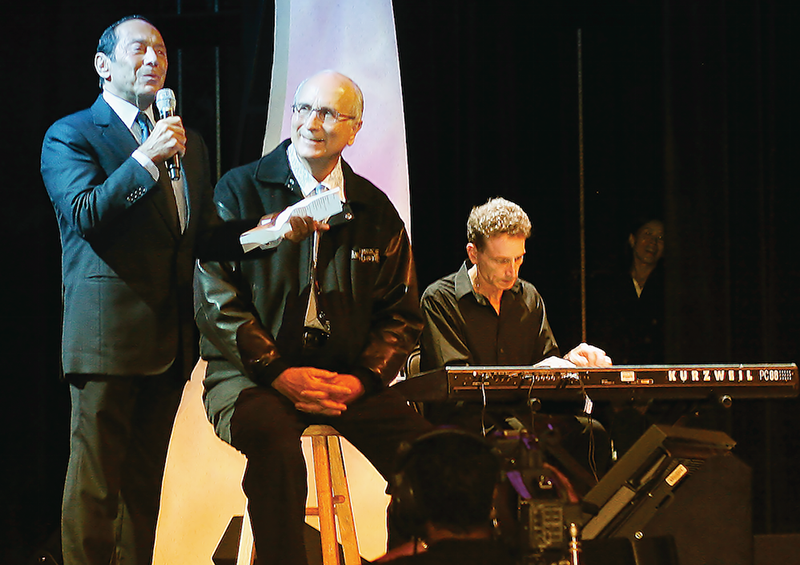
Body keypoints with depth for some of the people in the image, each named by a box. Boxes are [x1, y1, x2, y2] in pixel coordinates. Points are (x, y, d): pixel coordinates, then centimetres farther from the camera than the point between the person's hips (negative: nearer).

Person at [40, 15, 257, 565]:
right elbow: (83, 215, -16)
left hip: (170, 335, 7)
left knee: (146, 480, 11)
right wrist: (145, 159, -23)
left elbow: (204, 237, 16)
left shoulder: (188, 143, 20)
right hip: (107, 335, -7)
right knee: (95, 483, -7)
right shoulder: (70, 136, 0)